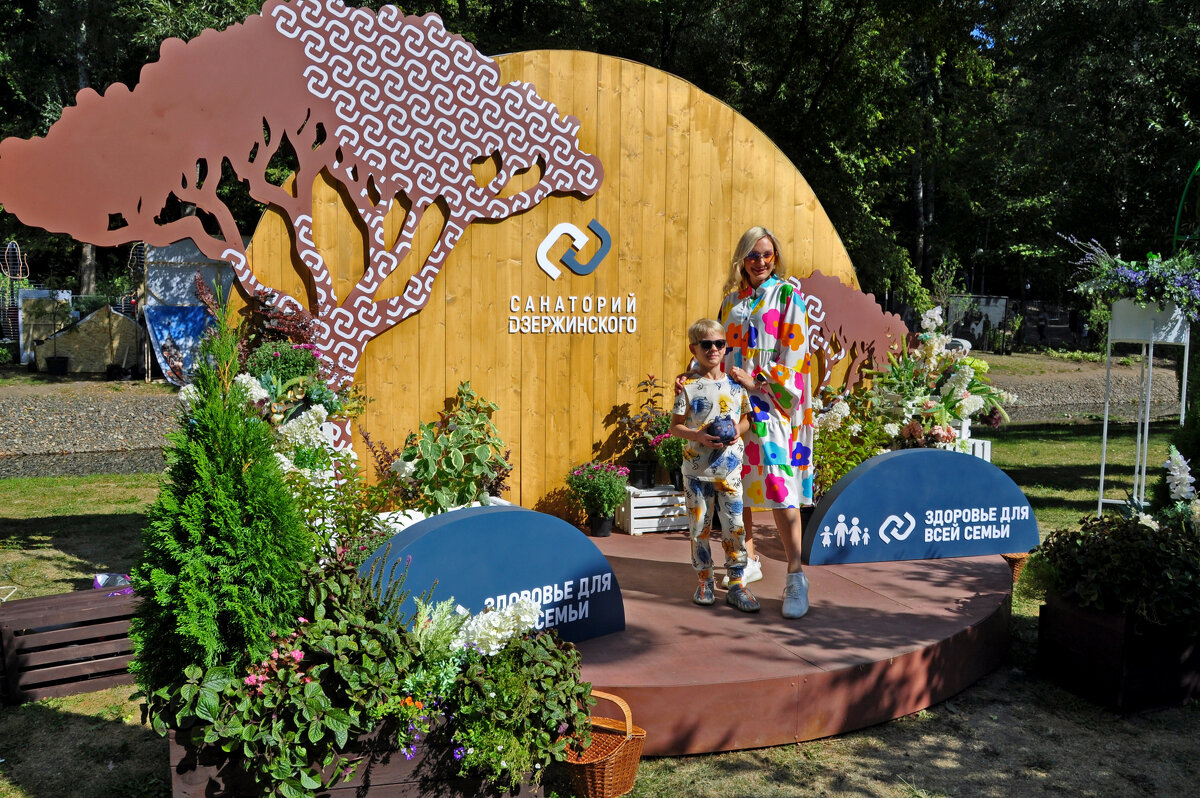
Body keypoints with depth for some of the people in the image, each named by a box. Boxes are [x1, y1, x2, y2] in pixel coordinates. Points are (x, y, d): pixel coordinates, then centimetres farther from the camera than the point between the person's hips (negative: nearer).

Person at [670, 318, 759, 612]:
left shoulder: (735, 384, 4)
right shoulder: (688, 386, -3)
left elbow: (746, 418, 14)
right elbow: (675, 426, -1)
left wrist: (738, 431, -8)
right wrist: (697, 436, -18)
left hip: (730, 468, 2)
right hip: (696, 469, -2)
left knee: (735, 527, 2)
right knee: (700, 527, 7)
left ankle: (736, 585, 13)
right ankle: (704, 582, 22)